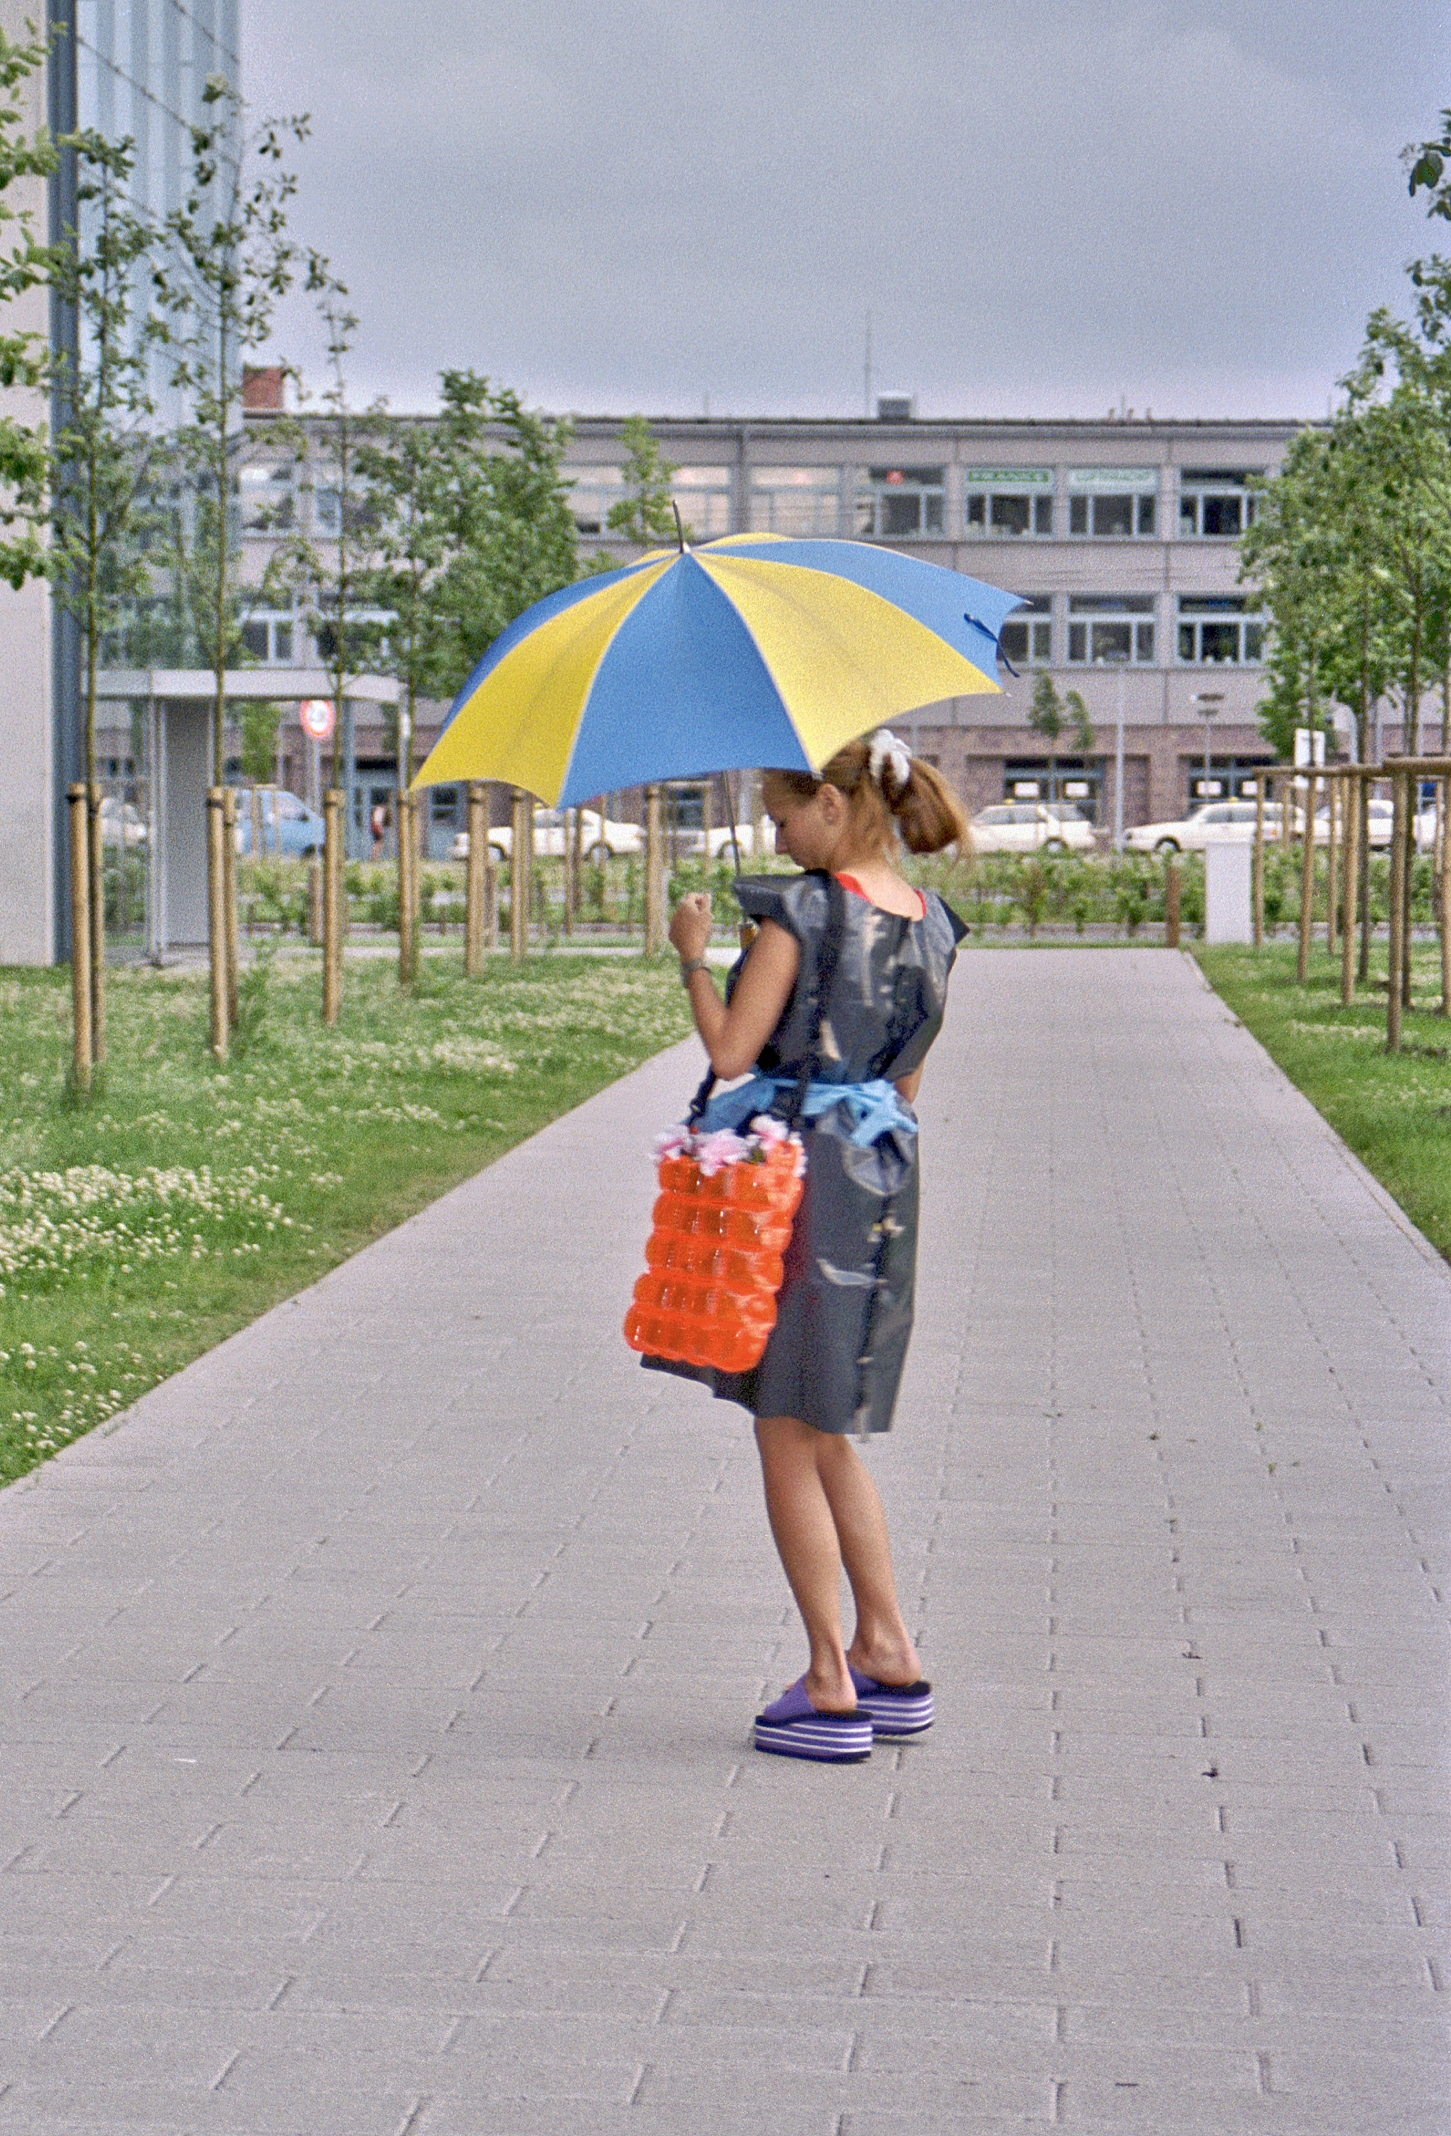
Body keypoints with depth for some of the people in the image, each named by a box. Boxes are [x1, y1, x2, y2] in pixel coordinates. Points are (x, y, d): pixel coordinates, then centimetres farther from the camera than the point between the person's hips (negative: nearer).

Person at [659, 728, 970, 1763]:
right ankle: (890, 1656, 18)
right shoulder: (931, 926, 8)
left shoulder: (799, 911, -13)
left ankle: (831, 1690, 4)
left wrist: (693, 956, 1)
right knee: (829, 1436, 19)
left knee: (788, 1436, 3)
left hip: (795, 1174, -7)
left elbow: (733, 1051, -12)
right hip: (885, 1181, 7)